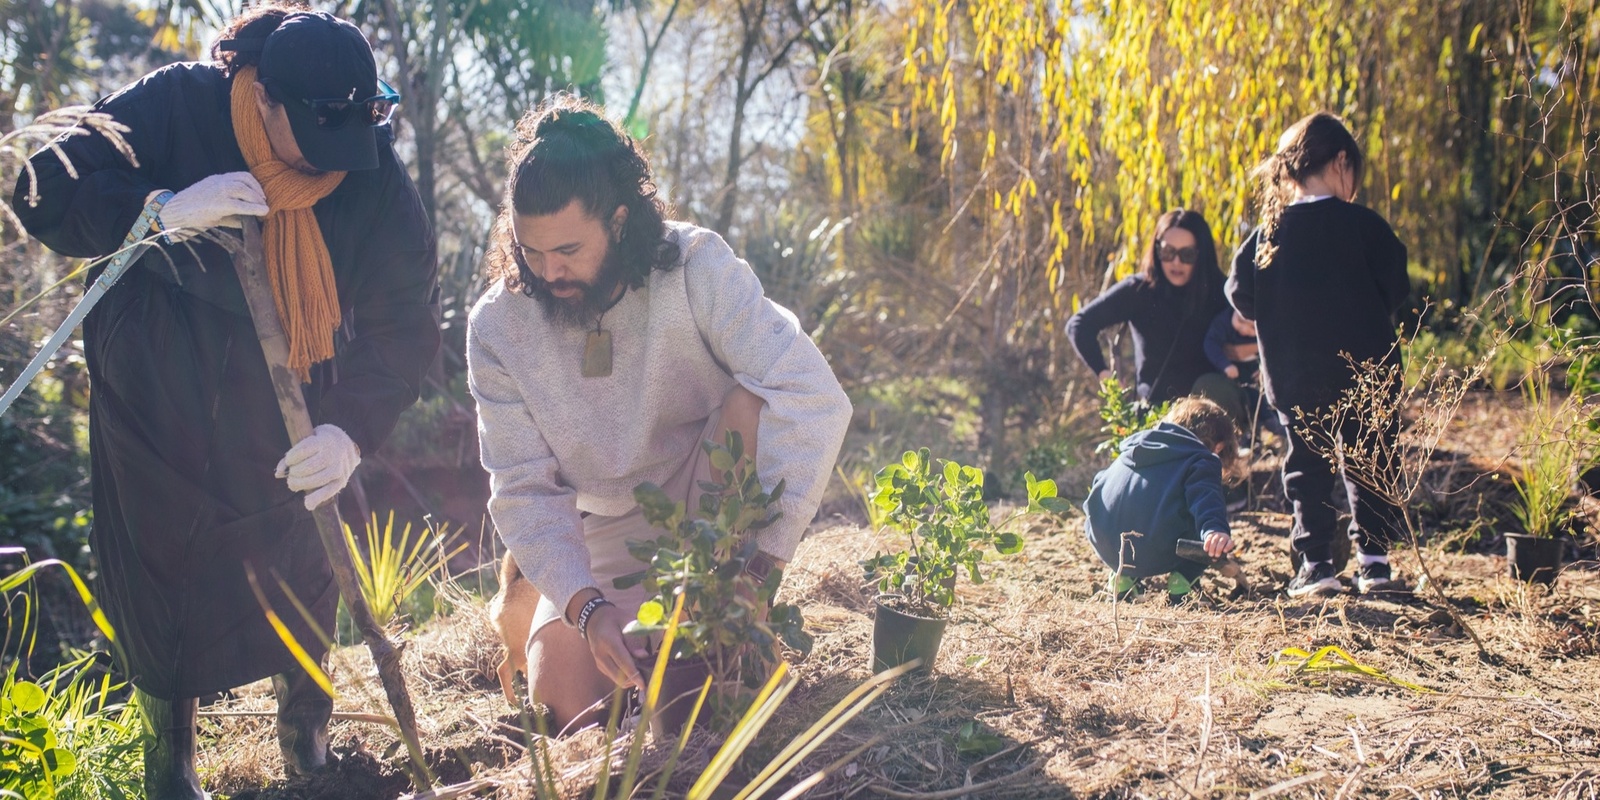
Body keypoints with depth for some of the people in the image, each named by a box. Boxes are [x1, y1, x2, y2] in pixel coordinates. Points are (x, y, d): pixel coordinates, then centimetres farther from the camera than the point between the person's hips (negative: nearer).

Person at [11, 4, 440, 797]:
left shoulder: (375, 177, -16)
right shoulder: (174, 106, -19)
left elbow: (404, 322, -13)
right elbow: (45, 192, -19)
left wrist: (353, 426, -27)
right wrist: (162, 211, -37)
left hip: (287, 430, 1)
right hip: (155, 412, -1)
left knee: (301, 584, 9)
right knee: (158, 591, 10)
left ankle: (307, 733, 38)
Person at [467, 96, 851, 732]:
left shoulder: (696, 269, -23)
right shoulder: (496, 328, -15)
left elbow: (817, 399, -33)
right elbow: (523, 489, -16)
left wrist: (763, 555, -41)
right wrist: (586, 607, -32)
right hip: (609, 547, 2)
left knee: (752, 402, -31)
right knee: (563, 700, -18)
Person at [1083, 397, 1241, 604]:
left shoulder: (1134, 446, 27)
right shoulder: (1200, 461, 7)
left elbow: (1099, 483, 37)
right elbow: (1205, 496, -15)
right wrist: (1215, 529, -32)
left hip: (1105, 548, 6)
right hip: (1156, 556, -6)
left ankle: (1122, 575, 20)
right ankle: (1181, 580, 6)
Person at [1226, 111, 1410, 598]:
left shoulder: (1267, 234, -2)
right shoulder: (1363, 225, -9)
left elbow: (1242, 296, 0)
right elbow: (1395, 290, -5)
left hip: (1294, 380, 2)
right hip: (1365, 372, -1)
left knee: (1307, 467, 11)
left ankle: (1315, 563, 5)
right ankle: (1374, 558, 16)